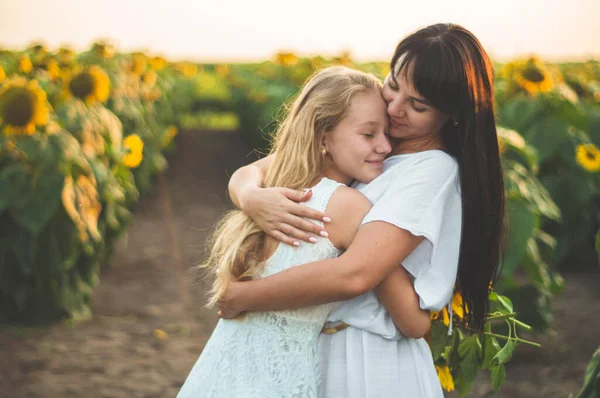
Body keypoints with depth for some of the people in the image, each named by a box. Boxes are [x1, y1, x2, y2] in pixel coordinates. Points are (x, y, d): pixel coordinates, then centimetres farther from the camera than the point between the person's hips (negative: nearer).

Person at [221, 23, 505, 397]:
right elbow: (249, 173, 2)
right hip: (314, 353, 6)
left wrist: (239, 297, -19)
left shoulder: (433, 171, -17)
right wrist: (251, 198, -22)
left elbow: (353, 274, -27)